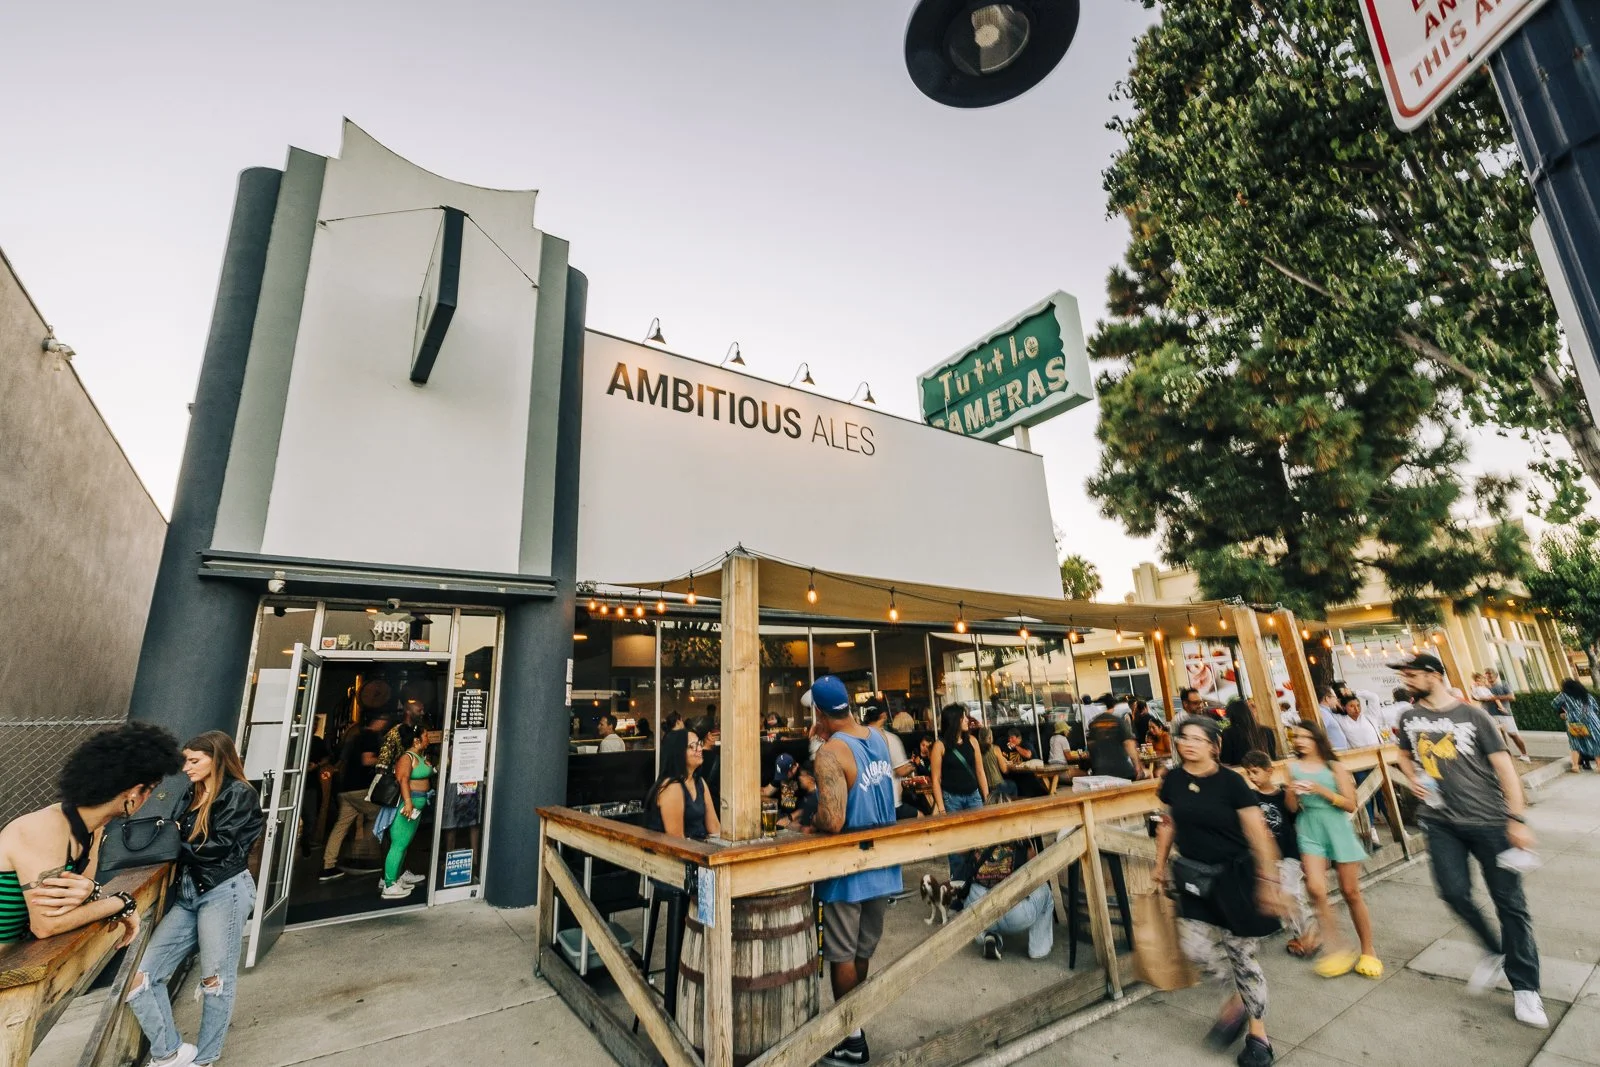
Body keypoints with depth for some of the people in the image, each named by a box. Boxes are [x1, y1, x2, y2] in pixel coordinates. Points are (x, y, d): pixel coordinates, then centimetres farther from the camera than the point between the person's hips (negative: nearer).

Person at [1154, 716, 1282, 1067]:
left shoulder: (1231, 781, -15)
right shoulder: (1173, 779, -3)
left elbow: (1258, 833, -11)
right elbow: (1168, 823, 10)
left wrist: (1267, 879, -14)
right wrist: (1161, 863, 14)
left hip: (1234, 876, -3)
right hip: (1195, 877, 4)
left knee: (1241, 953, 5)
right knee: (1196, 949, -2)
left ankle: (1258, 1034, 29)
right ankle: (1239, 999, 29)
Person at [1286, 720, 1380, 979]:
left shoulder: (1333, 767, -3)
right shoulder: (1293, 768, 2)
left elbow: (1351, 804, -6)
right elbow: (1292, 809, 5)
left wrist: (1322, 790, -19)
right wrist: (1292, 793, -16)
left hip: (1338, 830, -1)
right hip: (1309, 832, 1)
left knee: (1351, 892, 8)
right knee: (1315, 888, -15)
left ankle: (1368, 951, 27)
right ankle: (1332, 947, 2)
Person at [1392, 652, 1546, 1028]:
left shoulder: (1473, 715, -7)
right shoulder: (1409, 718, 5)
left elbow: (1504, 767, -7)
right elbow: (1404, 754, 23)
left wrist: (1517, 819, -12)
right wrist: (1414, 779, 5)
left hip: (1488, 820, -3)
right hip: (1441, 821, 3)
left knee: (1509, 901, 4)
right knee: (1454, 892, -5)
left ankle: (1524, 989, 18)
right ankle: (1493, 951, 23)